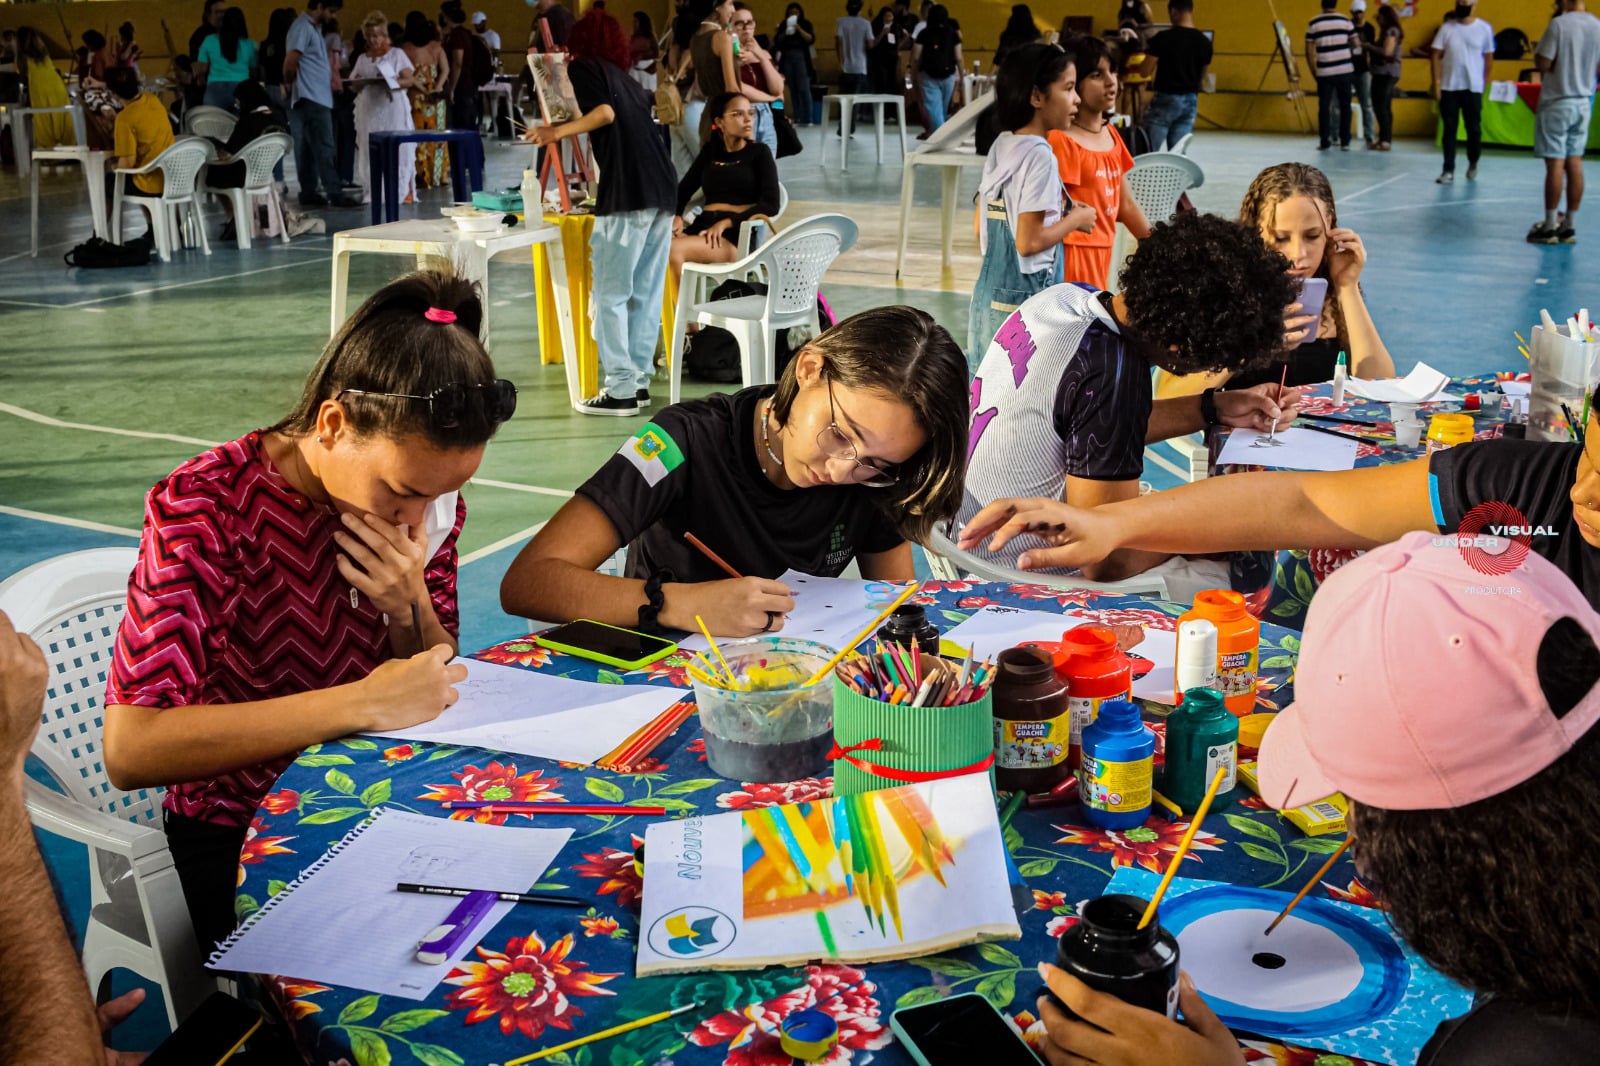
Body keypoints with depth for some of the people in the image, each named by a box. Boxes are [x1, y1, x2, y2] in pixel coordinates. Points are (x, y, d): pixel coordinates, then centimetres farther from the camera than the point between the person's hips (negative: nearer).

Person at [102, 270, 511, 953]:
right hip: (235, 840, -5)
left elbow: (437, 697, 7)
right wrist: (361, 703, -30)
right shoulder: (203, 509, -17)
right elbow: (129, 750, -26)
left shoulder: (430, 495, -2)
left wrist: (412, 610, -16)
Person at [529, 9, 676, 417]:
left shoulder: (583, 67, 6)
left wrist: (559, 132, -3)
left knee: (609, 294, -3)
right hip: (662, 190, 7)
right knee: (645, 292, 10)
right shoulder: (626, 78, 26)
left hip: (627, 193, -7)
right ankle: (639, 379, 14)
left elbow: (605, 112, -10)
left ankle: (621, 390, -4)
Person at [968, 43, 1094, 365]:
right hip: (1026, 298, -9)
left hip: (990, 292, 9)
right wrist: (1075, 220, -5)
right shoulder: (1040, 156, -15)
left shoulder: (1001, 146, 10)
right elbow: (1030, 241, -21)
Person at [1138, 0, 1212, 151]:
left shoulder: (1163, 38, -12)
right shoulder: (1204, 42, 3)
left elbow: (1145, 72, -8)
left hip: (1165, 99, -5)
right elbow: (1202, 76, 13)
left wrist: (1149, 53, 10)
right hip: (1190, 101, 5)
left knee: (1150, 151, 0)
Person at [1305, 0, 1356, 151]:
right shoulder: (1346, 22, 1)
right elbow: (1356, 45, 5)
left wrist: (1314, 73, 9)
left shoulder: (1313, 24, 0)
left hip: (1324, 73, 0)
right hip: (1345, 71, 0)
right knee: (1345, 106, 8)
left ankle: (1324, 142, 6)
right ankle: (1344, 142, 6)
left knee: (1324, 107, 7)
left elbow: (1309, 52, 0)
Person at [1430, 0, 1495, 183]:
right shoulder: (1447, 27, 3)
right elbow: (1436, 55, 2)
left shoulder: (1485, 29, 0)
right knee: (1449, 129, 2)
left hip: (1473, 87, -1)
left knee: (1474, 128, 4)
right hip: (1448, 87, 1)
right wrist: (1436, 82, -6)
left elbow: (1489, 58, 5)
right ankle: (1448, 170, 6)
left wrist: (1484, 83, 2)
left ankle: (1473, 164, 26)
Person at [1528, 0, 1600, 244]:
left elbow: (1543, 64, -14)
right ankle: (1570, 226, 10)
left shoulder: (1559, 24, -14)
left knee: (1555, 164, -4)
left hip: (1557, 102, -6)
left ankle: (1550, 226, -1)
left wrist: (1536, 54, 5)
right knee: (1574, 163, 8)